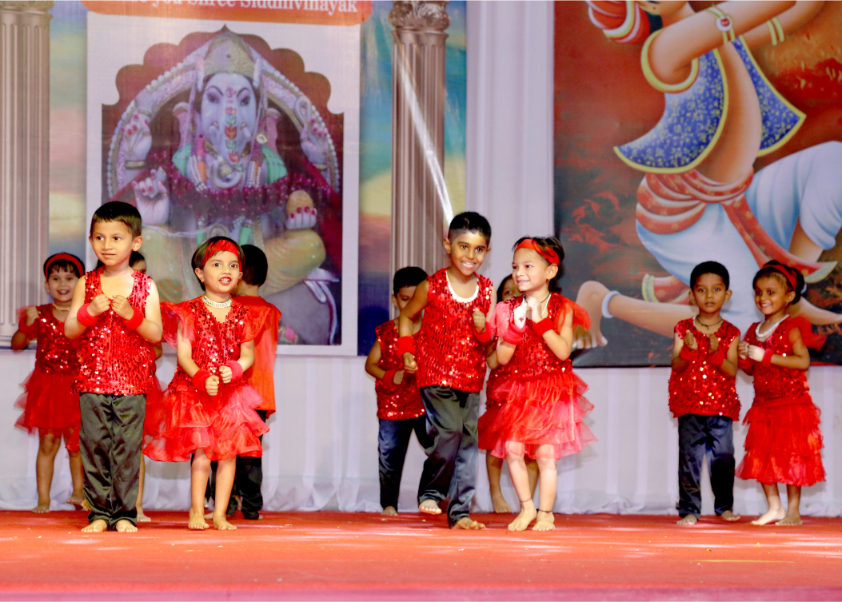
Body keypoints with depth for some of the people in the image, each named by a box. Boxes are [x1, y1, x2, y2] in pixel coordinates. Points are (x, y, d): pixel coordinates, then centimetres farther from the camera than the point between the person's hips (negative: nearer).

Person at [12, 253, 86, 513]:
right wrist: (26, 326, -17)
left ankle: (78, 493, 18)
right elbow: (16, 345, 0)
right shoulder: (40, 315, 1)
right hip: (46, 385, 0)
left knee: (75, 443, 4)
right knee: (47, 443, 1)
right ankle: (43, 499, 5)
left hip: (75, 386, 0)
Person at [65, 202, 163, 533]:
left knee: (127, 447, -3)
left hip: (132, 382, -2)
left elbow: (156, 334, -2)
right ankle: (99, 513, 8)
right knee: (94, 444, 0)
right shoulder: (86, 284, 7)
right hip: (93, 380, 2)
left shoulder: (145, 286, 3)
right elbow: (69, 330, 4)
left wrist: (130, 314, -18)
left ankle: (125, 514, 5)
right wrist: (90, 312, -14)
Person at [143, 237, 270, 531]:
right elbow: (183, 355, -8)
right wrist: (202, 378, -23)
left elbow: (247, 354, 5)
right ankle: (196, 511, 11)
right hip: (196, 393, -3)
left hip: (231, 393, 3)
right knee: (201, 454, -4)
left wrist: (233, 370, -16)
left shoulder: (243, 314, 6)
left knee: (228, 453, 2)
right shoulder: (189, 312, -3)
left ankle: (220, 514, 12)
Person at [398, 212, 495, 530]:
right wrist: (407, 352, -1)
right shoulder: (432, 287, -6)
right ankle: (433, 490, 5)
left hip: (471, 377, 4)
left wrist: (483, 330, -12)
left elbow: (489, 341, 10)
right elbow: (406, 316, 10)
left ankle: (460, 511, 10)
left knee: (469, 440, 2)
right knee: (449, 430, -20)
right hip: (436, 373, -4)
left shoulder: (486, 290, 4)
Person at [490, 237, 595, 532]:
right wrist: (517, 326, -13)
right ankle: (527, 507, 11)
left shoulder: (562, 308, -3)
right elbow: (502, 357, -1)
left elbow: (563, 351, -16)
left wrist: (541, 321, -19)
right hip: (520, 389, 3)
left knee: (545, 451, -6)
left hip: (553, 389, -3)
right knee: (513, 448, -6)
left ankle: (545, 513, 7)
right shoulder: (511, 310, 5)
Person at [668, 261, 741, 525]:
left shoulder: (730, 333, 3)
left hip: (721, 405, 1)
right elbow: (676, 367, -3)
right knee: (689, 457, -3)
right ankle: (689, 509, 2)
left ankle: (724, 506, 17)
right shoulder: (684, 329, 3)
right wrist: (688, 351, -22)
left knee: (723, 457, 1)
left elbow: (731, 371, -6)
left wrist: (715, 352, -21)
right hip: (690, 405, 0)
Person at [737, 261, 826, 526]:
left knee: (791, 456, -3)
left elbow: (803, 361, -24)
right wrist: (745, 358, -6)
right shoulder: (755, 330, 10)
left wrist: (765, 356, -25)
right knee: (761, 455, 8)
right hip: (763, 404, 7)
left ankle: (793, 511, 5)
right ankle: (774, 507, 20)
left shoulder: (791, 329, -10)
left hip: (791, 403, -7)